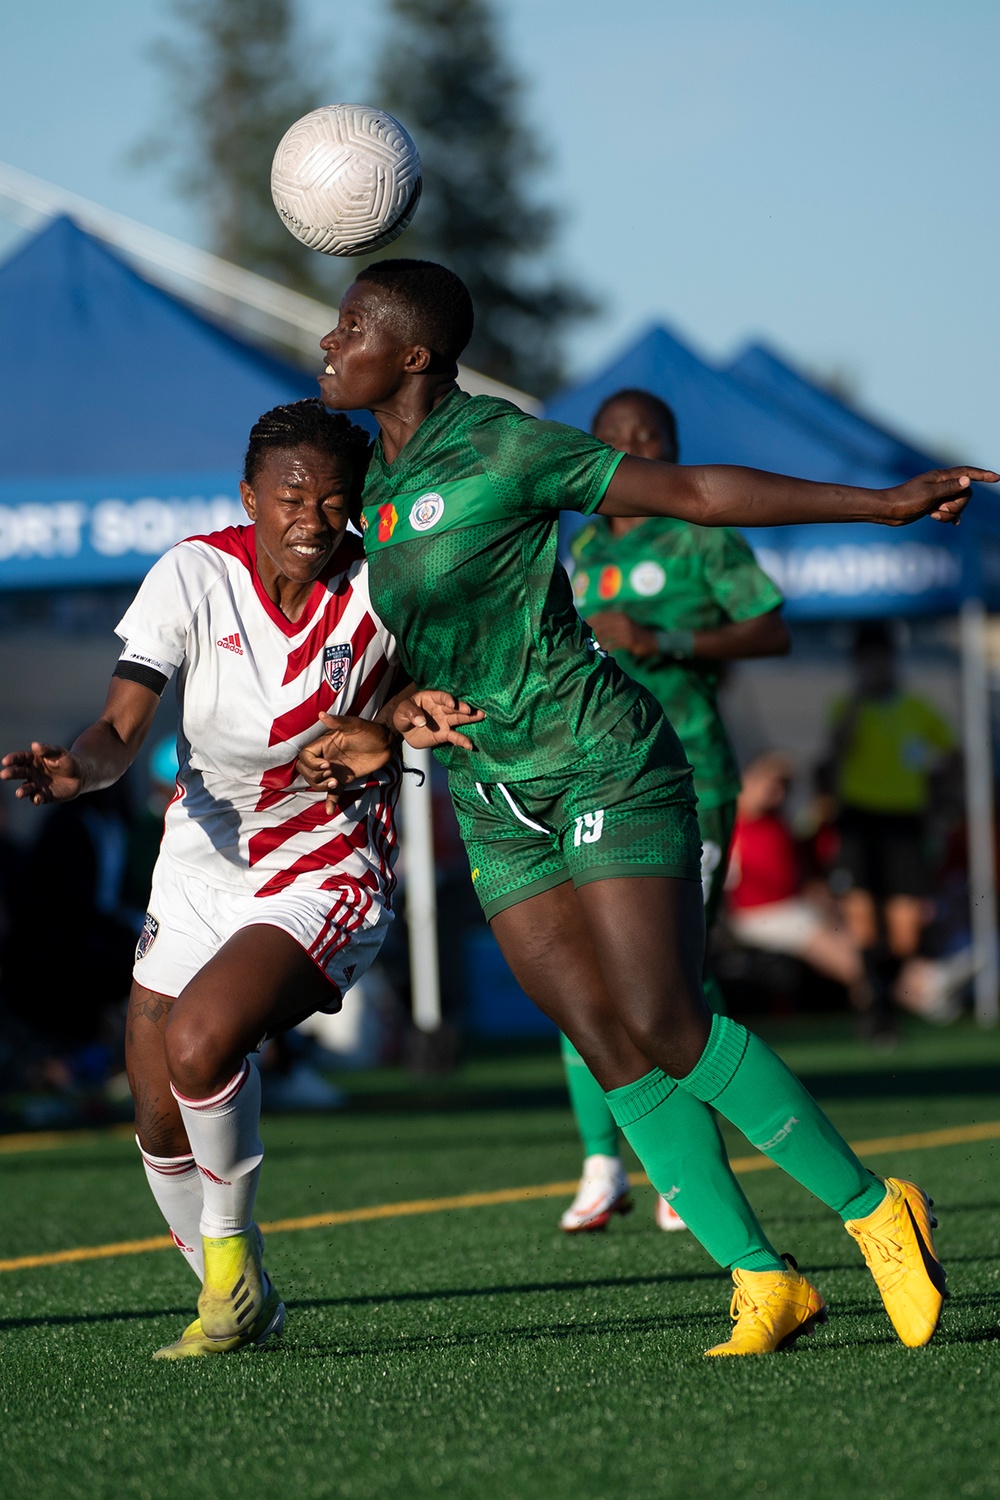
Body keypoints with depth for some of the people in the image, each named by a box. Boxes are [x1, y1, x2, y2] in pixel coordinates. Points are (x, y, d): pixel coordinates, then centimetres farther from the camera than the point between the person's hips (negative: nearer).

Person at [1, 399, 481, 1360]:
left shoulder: (380, 588, -15)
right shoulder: (194, 576, -14)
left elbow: (422, 687, 4)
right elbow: (123, 726, -19)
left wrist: (393, 723, -20)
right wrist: (81, 767, -42)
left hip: (326, 874, -4)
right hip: (199, 870, 4)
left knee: (201, 1041, -29)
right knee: (161, 1122, 6)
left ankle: (232, 1261, -6)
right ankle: (241, 1308, 32)